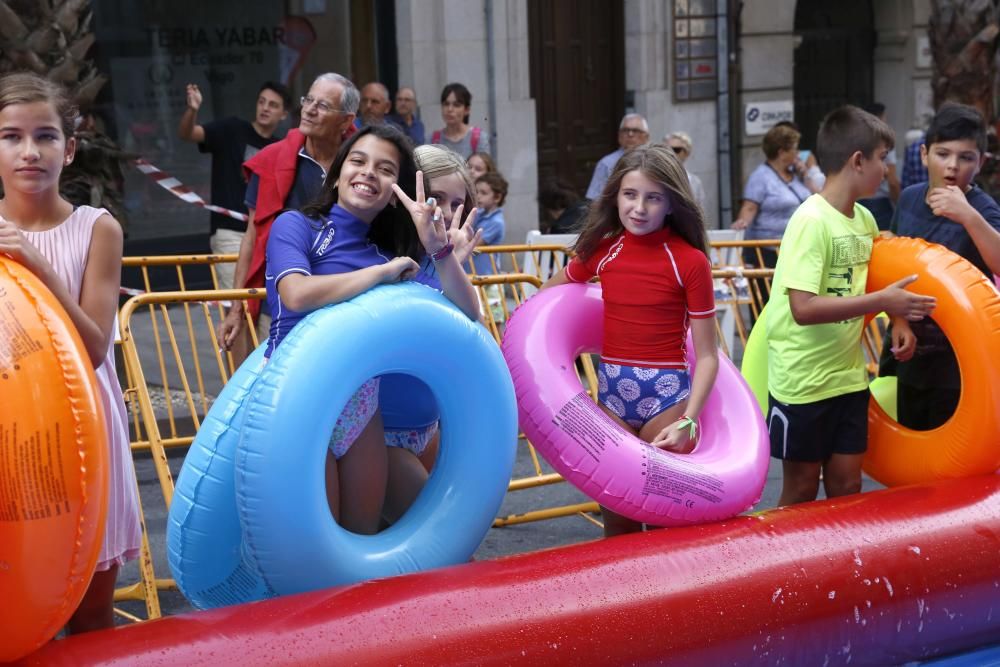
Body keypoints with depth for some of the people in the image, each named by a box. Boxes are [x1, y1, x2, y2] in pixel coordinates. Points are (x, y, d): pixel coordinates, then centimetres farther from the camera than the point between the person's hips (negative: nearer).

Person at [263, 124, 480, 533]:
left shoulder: (390, 252, 11)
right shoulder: (296, 225, -1)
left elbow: (467, 315, 4)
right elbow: (297, 294, -22)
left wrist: (438, 248, -11)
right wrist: (382, 272, -12)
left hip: (362, 402, 5)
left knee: (363, 536, 11)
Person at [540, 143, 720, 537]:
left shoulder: (690, 261, -10)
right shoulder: (602, 248, 1)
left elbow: (707, 356, -10)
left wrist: (687, 422, -19)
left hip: (666, 394, -4)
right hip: (611, 391, 4)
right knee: (616, 519, 11)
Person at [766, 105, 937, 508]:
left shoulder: (865, 220, 5)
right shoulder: (812, 221, -19)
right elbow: (804, 308, -26)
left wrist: (898, 316, 0)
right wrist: (882, 301, -25)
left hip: (848, 376, 7)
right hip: (803, 381, -7)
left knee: (846, 487, 11)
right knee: (801, 491, 6)